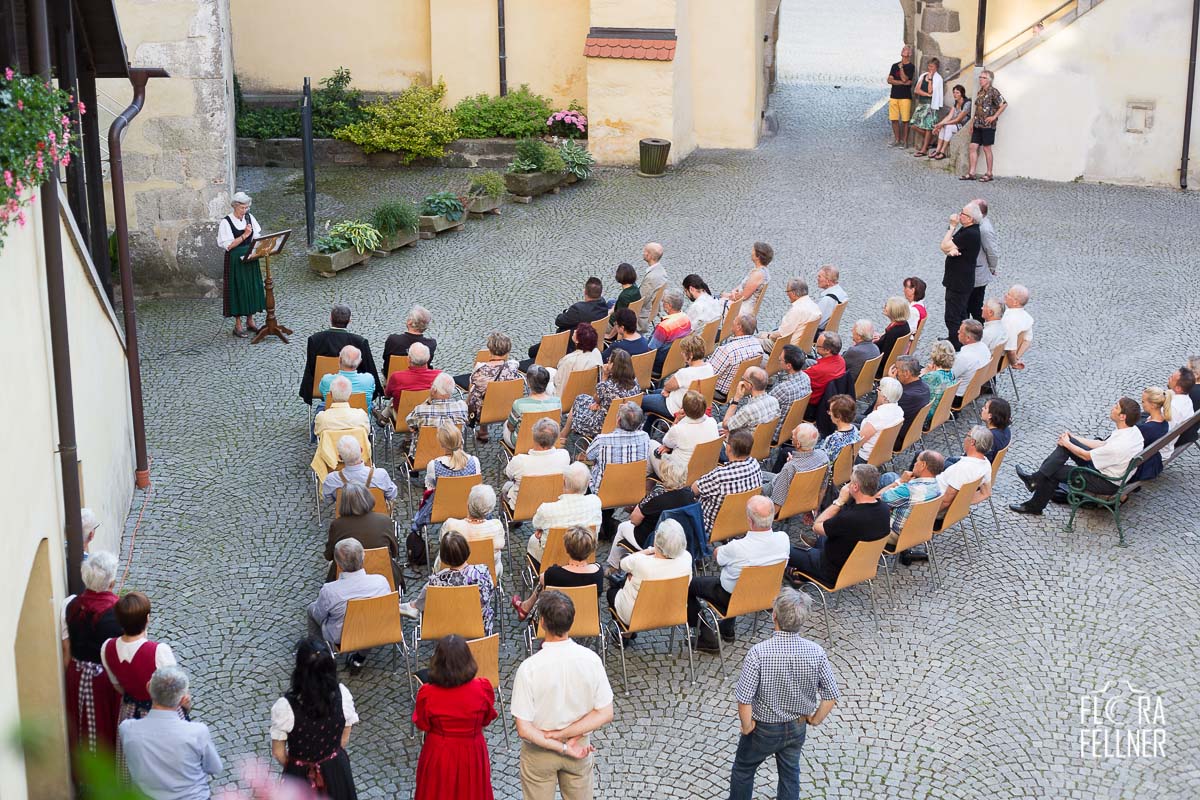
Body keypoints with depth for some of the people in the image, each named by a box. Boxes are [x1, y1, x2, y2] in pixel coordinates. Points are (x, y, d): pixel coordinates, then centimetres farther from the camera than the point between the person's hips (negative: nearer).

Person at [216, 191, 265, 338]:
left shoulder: (250, 218, 4)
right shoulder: (226, 222, -12)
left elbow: (257, 237, 11)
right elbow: (228, 245, -16)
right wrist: (244, 235, -21)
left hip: (251, 259, 5)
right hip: (235, 261, -5)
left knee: (253, 287, 9)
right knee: (237, 289, 0)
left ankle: (250, 321, 22)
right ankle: (238, 325, 9)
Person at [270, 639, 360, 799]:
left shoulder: (285, 707, -30)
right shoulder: (342, 695, -21)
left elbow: (278, 753, -15)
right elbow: (344, 740, -6)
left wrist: (292, 767, 7)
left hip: (301, 776, -2)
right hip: (337, 770, 2)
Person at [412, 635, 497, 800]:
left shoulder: (427, 693, -25)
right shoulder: (483, 689, -24)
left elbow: (422, 724, -7)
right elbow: (487, 719, -6)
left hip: (438, 754, 0)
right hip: (471, 754, 1)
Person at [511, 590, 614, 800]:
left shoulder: (529, 668, -27)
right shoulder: (590, 659, -20)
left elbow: (524, 729, -24)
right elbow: (605, 714, -15)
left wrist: (562, 748, -16)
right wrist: (564, 734, -15)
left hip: (539, 751, -2)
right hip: (579, 748, 2)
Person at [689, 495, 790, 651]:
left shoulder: (736, 548, -37)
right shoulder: (783, 539, -23)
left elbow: (716, 555, -13)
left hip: (731, 598, -6)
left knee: (688, 584, 15)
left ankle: (706, 638, 16)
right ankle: (727, 629, 44)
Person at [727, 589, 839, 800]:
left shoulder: (758, 653, -31)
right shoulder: (816, 652, -21)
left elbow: (744, 700, -29)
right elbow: (831, 695, -12)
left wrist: (746, 726, -10)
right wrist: (815, 720, 5)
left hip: (764, 728, -3)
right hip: (797, 727, 3)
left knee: (743, 768, 24)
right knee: (790, 772, 25)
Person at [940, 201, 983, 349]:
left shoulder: (970, 234, -24)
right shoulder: (965, 229, 8)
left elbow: (945, 246, -22)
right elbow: (945, 247, 3)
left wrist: (952, 226, -14)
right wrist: (951, 250, -20)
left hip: (960, 283, -11)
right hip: (957, 280, 11)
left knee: (953, 318, -6)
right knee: (960, 313, 24)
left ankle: (955, 346, 1)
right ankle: (957, 341, 37)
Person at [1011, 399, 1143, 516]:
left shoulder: (1119, 446, -35)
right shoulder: (1132, 429, -7)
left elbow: (1087, 456, -19)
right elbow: (1102, 444, 8)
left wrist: (1067, 444, -2)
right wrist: (1073, 438, 9)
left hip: (1107, 483, -8)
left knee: (1054, 471, 0)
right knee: (1066, 443, 1)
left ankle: (1035, 506, 21)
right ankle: (1037, 478, 4)